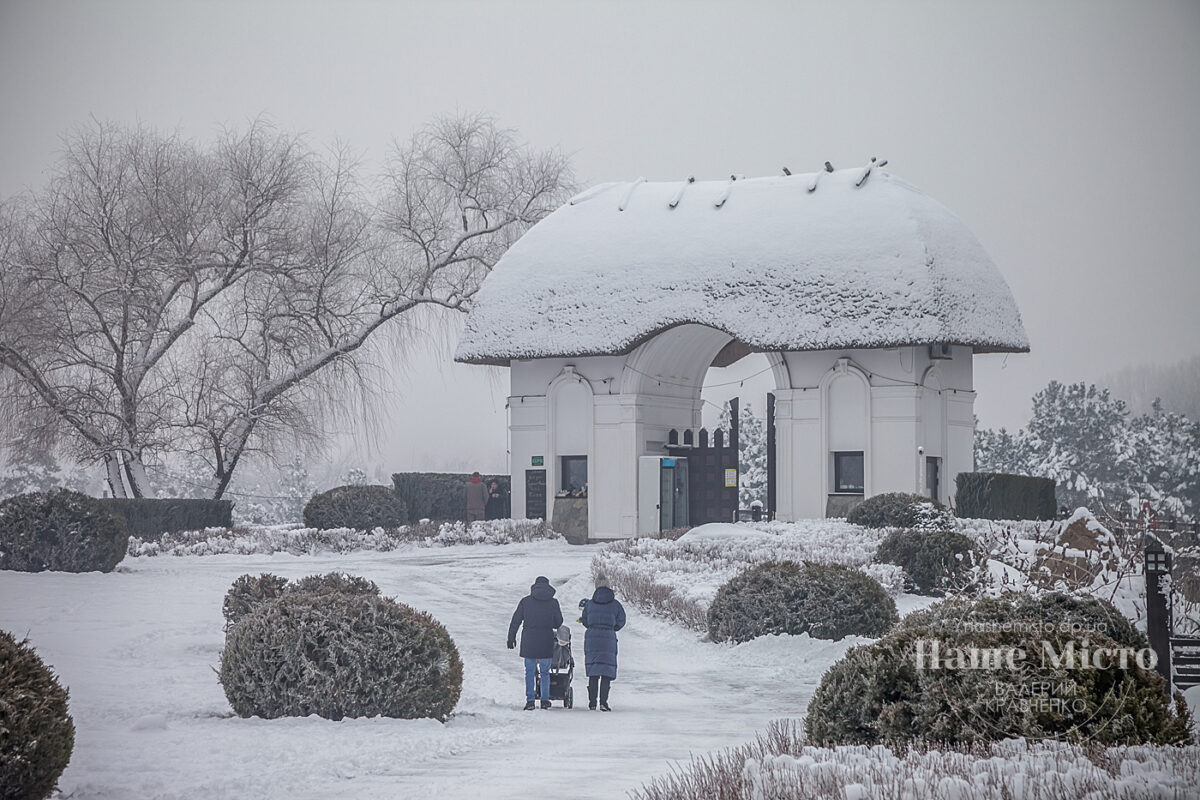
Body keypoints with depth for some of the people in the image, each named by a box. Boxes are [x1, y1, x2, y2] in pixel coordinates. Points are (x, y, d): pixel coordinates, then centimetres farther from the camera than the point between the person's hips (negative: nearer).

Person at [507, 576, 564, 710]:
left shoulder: (526, 601, 1)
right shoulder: (553, 602, 2)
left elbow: (516, 620, 2)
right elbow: (559, 622, 8)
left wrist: (511, 638, 9)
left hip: (529, 641, 0)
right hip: (546, 642, 0)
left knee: (530, 672, 4)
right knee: (545, 672, 11)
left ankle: (530, 700, -2)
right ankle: (545, 700, 9)